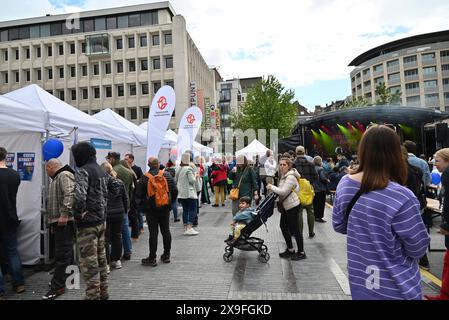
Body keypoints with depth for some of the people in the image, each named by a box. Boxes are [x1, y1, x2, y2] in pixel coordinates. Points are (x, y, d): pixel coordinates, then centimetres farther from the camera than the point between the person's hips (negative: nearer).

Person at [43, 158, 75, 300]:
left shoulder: (64, 175, -10)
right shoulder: (58, 178, 23)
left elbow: (70, 194, -26)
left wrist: (64, 214, -30)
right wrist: (52, 222, 26)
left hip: (64, 221, -11)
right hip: (60, 221, 11)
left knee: (62, 254, -6)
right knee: (65, 252, 17)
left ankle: (58, 286, -2)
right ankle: (66, 278, 28)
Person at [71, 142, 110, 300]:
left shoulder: (83, 171, -15)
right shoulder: (102, 171, 10)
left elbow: (79, 197, -29)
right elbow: (108, 194, 17)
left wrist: (78, 214, -15)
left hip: (87, 223, -8)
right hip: (101, 221, 9)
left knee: (89, 262, 2)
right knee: (101, 258, 18)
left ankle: (93, 295, 12)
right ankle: (103, 293, 31)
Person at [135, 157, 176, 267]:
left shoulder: (144, 178, -9)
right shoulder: (167, 175, -2)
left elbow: (138, 195, -7)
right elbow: (174, 191, 1)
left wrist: (141, 206, 6)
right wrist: (170, 202, 14)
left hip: (151, 209, -3)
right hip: (165, 208, 3)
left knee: (153, 233, 2)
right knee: (166, 231, 12)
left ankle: (152, 258, 9)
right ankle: (166, 255, 22)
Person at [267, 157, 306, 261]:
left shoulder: (290, 177, -20)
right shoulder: (283, 176, 10)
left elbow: (283, 191, -25)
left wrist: (272, 187, -15)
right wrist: (273, 189, 1)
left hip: (292, 206, -10)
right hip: (286, 206, 10)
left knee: (295, 229, -1)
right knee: (283, 226, 13)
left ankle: (301, 252, 13)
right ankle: (290, 250, 26)